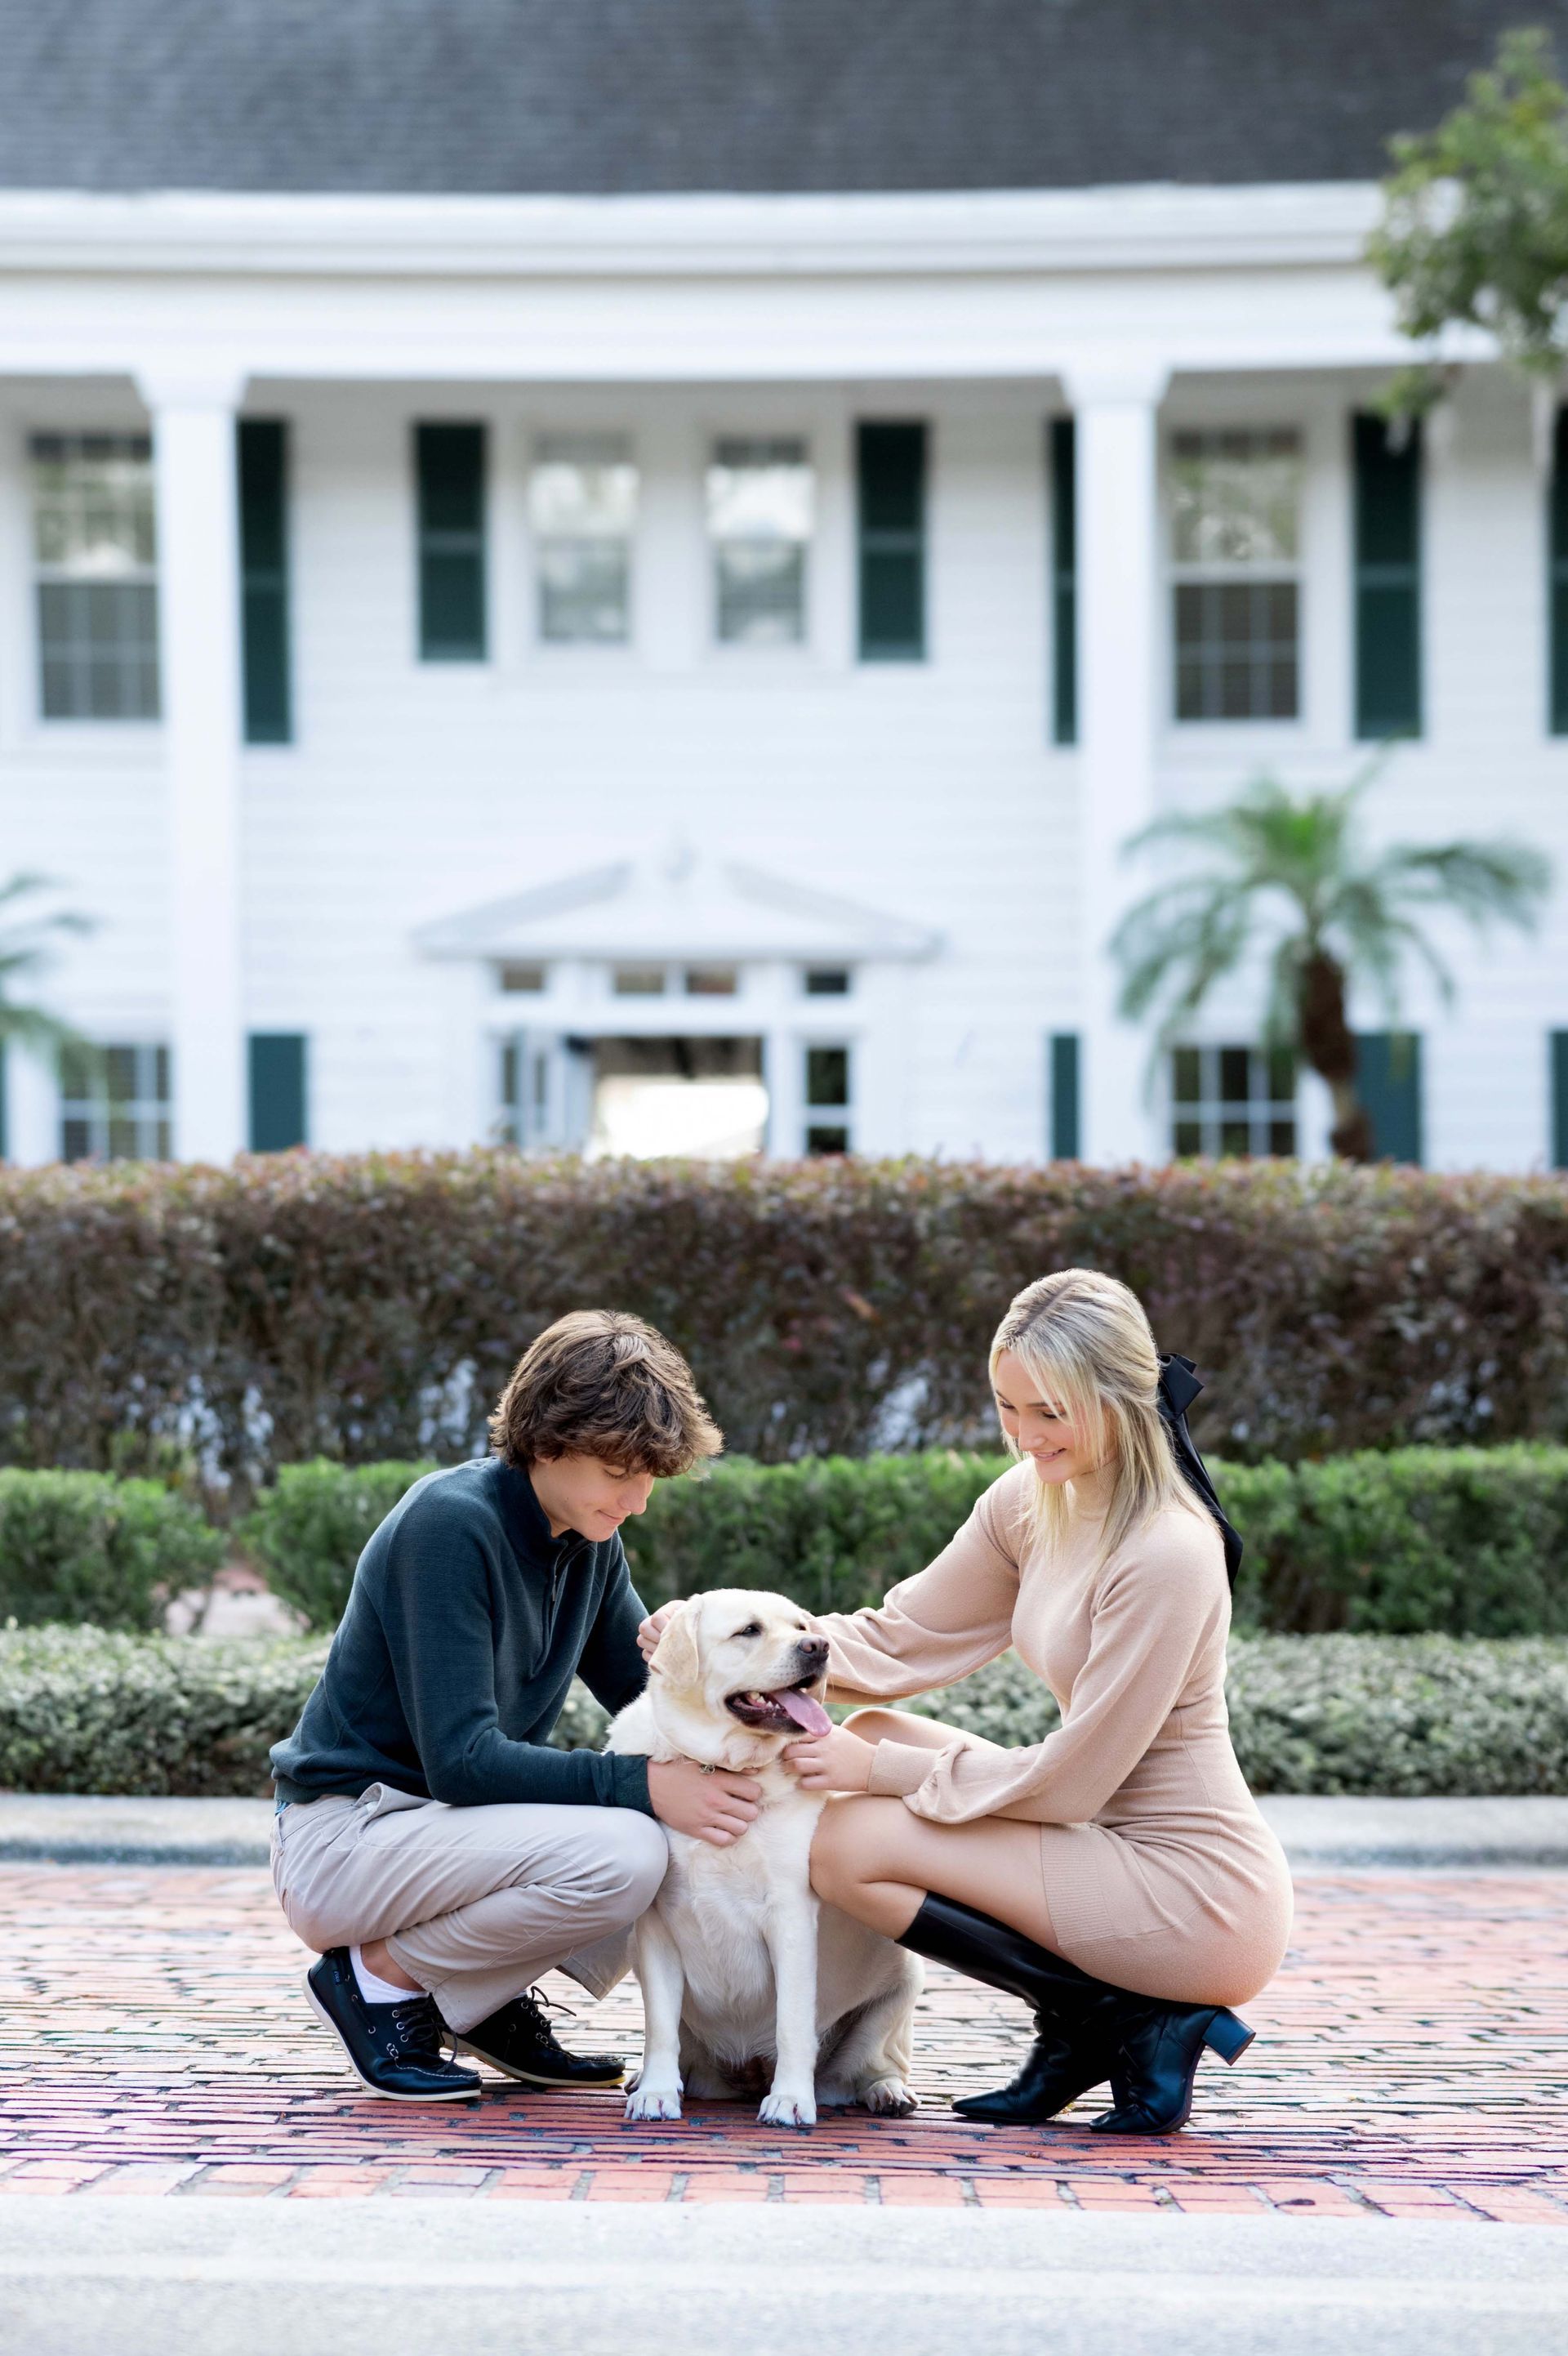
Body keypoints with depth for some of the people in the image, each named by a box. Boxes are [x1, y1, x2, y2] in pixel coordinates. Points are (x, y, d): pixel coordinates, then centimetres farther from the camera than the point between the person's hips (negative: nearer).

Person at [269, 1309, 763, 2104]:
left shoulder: (591, 1544, 5)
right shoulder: (451, 1522, -21)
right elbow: (460, 1760, -26)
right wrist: (643, 1786, -31)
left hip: (445, 1823, 9)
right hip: (342, 1842, -9)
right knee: (621, 1853, -29)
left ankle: (483, 2000, 7)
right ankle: (382, 1976, -9)